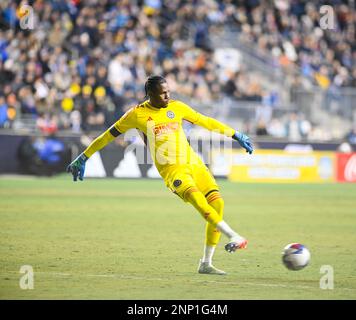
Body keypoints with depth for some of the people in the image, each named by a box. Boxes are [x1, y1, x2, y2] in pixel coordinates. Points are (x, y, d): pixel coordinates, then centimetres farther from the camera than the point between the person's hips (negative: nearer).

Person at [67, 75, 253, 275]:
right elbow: (108, 136, 10)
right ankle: (233, 236, -40)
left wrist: (236, 135, 23)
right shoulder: (137, 114, 1)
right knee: (195, 197, -33)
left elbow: (206, 122, 22)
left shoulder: (177, 107, 11)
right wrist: (83, 158, 13)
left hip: (194, 163, 5)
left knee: (217, 202, -10)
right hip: (172, 169, -5)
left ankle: (206, 263, -2)